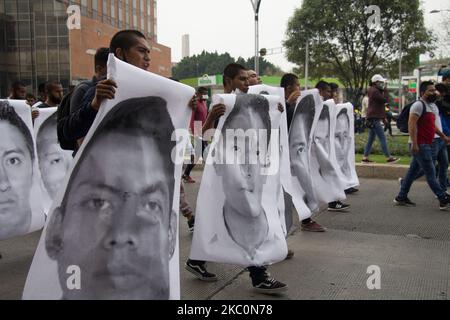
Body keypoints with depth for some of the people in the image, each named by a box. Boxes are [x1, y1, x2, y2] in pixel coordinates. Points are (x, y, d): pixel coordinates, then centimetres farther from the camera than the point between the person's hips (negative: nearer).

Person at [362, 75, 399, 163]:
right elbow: (385, 99, -18)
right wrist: (385, 90, -7)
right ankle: (388, 158, -7)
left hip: (373, 118, 11)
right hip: (374, 118, -11)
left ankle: (365, 158, 11)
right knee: (382, 138, -9)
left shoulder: (374, 91, 19)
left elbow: (382, 102, 22)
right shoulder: (374, 91, -13)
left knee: (371, 139, 11)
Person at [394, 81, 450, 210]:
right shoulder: (419, 105, -12)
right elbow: (411, 124, -21)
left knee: (413, 171, 12)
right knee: (430, 173, -5)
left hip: (426, 145, 10)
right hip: (419, 145, -10)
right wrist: (414, 143, -26)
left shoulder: (433, 106, 18)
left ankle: (401, 198, 19)